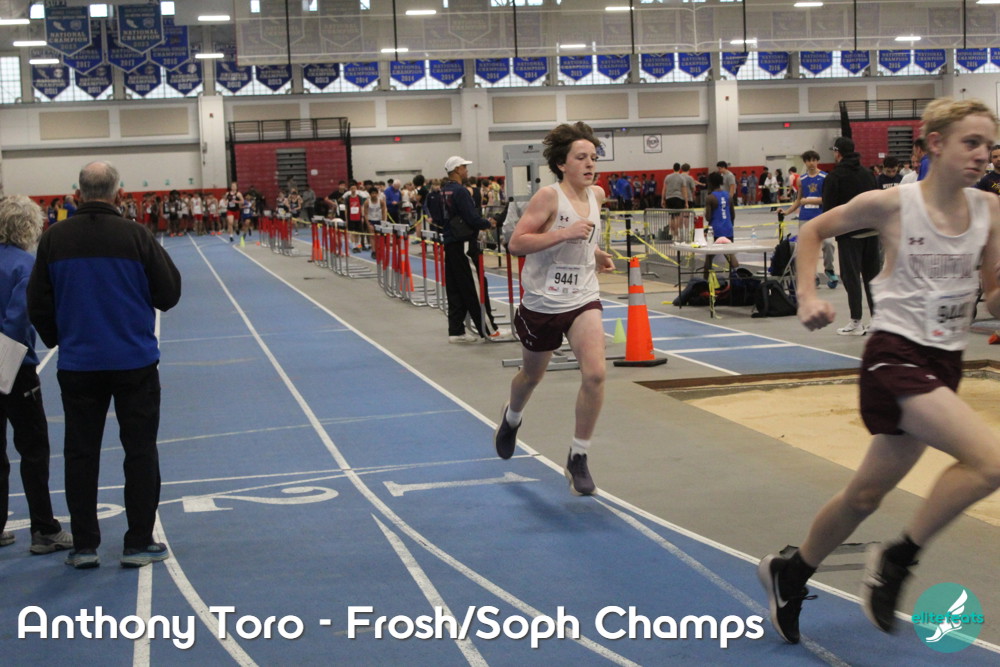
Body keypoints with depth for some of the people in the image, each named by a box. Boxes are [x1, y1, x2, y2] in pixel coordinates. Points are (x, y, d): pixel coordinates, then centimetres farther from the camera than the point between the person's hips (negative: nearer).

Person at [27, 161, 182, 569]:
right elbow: (168, 294, -5)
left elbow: (38, 303, 3)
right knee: (140, 450, 8)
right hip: (134, 362, -2)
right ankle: (138, 544, 10)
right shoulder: (136, 237, -12)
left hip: (77, 364, 2)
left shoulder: (54, 240, -4)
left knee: (81, 453, 11)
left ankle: (84, 546, 15)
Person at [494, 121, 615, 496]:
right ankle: (511, 418, 55)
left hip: (583, 300, 3)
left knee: (595, 373, -19)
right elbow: (516, 243, -23)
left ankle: (578, 458, -4)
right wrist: (564, 233, -30)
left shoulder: (597, 195, 3)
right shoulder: (549, 196, -16)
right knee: (532, 374, 19)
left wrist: (595, 253, 7)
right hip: (542, 302, -3)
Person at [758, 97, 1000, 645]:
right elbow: (812, 231, 6)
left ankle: (790, 575, 37)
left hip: (944, 364, 6)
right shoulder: (891, 205, -9)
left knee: (866, 495, 15)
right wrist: (806, 296, -4)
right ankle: (898, 558, -7)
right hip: (895, 356, -6)